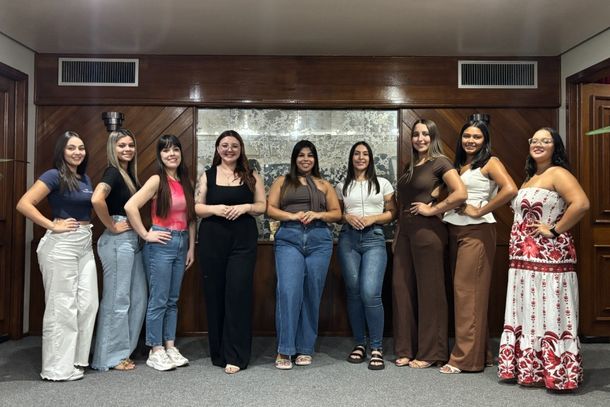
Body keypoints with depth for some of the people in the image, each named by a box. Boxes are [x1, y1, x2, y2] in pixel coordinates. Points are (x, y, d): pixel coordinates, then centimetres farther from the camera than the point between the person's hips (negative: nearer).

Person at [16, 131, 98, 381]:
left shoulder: (85, 178, 14)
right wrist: (53, 226, -16)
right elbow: (24, 204, -18)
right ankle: (58, 368, 10)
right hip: (60, 246, -8)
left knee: (87, 303, 9)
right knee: (62, 306, -1)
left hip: (84, 244, 8)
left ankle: (76, 358, 23)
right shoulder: (54, 176, -9)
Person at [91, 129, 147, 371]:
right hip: (117, 241, -9)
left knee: (138, 297, 12)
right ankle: (111, 357, 12)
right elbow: (97, 199, -31)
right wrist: (111, 226, -19)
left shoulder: (129, 173, 14)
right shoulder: (113, 172, -12)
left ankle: (124, 349, 24)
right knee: (117, 298, -1)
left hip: (132, 240, 9)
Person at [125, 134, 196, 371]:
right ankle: (155, 352, 11)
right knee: (158, 300, 1)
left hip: (181, 243, 6)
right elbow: (130, 207, -19)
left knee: (173, 300, 12)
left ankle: (170, 348, 22)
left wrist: (191, 247, 10)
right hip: (161, 243, -6)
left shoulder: (185, 182, 10)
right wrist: (145, 235, -14)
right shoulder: (157, 180, -9)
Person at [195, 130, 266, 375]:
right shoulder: (208, 176, 9)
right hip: (212, 239, 1)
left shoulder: (251, 176, 8)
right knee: (214, 293, 4)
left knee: (238, 292, -7)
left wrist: (245, 207, -11)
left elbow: (263, 206, 8)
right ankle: (218, 352, 18)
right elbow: (196, 208, 5)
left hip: (243, 239, -1)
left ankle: (235, 356, 1)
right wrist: (215, 209, -13)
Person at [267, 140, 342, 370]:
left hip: (319, 240, 2)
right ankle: (284, 350, -7)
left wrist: (317, 215, -6)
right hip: (288, 239, -2)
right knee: (288, 291, -14)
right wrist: (292, 216, -11)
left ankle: (305, 349, 13)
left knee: (312, 294, 2)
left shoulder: (324, 185, 18)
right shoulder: (282, 182, 14)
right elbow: (270, 209, 6)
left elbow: (337, 213, 14)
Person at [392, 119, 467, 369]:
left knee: (429, 290, 1)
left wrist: (432, 210, -13)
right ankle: (406, 349, 17)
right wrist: (397, 235, 14)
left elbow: (460, 194, -18)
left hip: (427, 231, -7)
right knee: (401, 287, 5)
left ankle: (429, 353, 12)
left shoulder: (440, 163, -5)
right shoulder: (410, 167, 16)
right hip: (405, 231, 7)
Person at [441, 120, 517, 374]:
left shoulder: (490, 163, -3)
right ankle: (479, 352, 21)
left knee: (468, 291, -6)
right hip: (454, 230, 7)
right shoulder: (457, 165, 18)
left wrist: (479, 211, -15)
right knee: (459, 290, 9)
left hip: (476, 231, -7)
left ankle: (466, 357, 2)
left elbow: (510, 190, -19)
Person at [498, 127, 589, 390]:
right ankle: (529, 368, 23)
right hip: (524, 259, 9)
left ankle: (555, 373, 6)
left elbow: (581, 203, -24)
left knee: (548, 313, -4)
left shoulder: (557, 173, -8)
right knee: (527, 314, 13)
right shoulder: (530, 177, 18)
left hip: (548, 258, -9)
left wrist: (555, 229, -17)